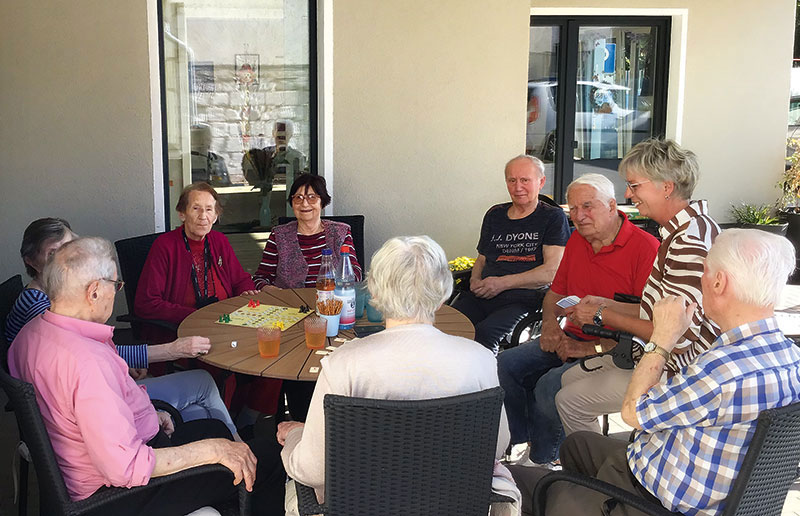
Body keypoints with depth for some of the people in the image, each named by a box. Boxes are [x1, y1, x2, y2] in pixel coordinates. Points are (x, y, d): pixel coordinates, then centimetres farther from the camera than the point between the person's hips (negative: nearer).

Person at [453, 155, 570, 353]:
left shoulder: (553, 217, 6)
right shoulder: (495, 215, 22)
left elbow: (551, 272, -3)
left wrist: (503, 283, -9)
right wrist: (475, 281, 6)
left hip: (523, 300, -4)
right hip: (482, 296, 5)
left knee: (484, 332, -35)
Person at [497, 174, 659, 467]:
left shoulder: (645, 248, -16)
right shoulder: (576, 242, 10)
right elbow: (556, 292, 23)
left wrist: (593, 348, -22)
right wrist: (549, 322, 0)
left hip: (614, 351, -8)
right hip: (572, 339, 8)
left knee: (550, 385, -28)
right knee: (505, 364, -8)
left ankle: (542, 460, -3)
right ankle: (522, 446, 4)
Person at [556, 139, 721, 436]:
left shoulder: (690, 242, -26)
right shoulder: (691, 228, 9)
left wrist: (602, 316, -17)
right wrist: (607, 305, 10)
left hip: (679, 373, -11)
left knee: (570, 401, -6)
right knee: (570, 378, 18)